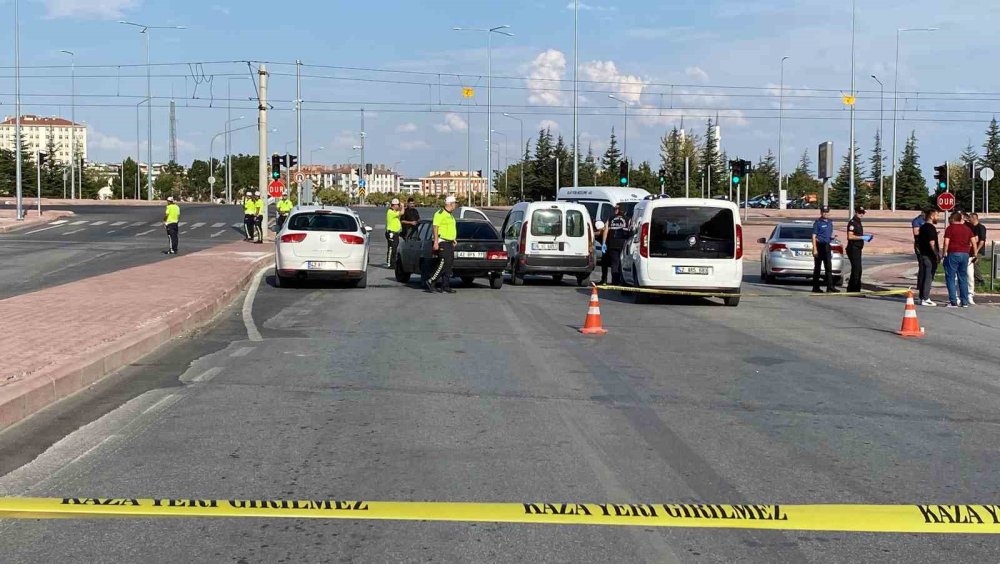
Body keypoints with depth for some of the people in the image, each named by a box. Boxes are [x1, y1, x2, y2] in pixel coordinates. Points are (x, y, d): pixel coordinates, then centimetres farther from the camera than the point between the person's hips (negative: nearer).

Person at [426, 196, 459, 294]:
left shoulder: (450, 215, 20)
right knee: (443, 264, -15)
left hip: (449, 243, 10)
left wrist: (453, 242, 22)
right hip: (442, 243, -10)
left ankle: (445, 286, 7)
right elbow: (435, 227, -15)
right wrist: (436, 242, -21)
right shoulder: (440, 214, -10)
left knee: (448, 264, 6)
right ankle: (430, 282, -7)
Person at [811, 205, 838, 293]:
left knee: (829, 268, 2)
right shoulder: (818, 222, -6)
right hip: (819, 245, -7)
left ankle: (830, 287, 1)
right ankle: (815, 288, 4)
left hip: (827, 246, 7)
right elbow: (814, 236, -10)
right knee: (817, 267, -1)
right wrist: (815, 249, -16)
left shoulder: (830, 222, 15)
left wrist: (832, 237, 6)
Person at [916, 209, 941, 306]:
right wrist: (937, 255, -16)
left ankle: (922, 297, 17)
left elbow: (918, 242, 19)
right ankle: (925, 299, -6)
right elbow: (932, 243, -21)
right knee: (928, 277, -6)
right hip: (929, 256, -9)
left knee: (922, 276, 12)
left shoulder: (922, 227, 14)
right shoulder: (931, 228, -15)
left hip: (922, 254, 9)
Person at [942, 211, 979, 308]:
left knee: (951, 279, 1)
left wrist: (944, 253, -2)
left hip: (953, 254, -5)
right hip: (965, 254, 5)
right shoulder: (967, 228, 10)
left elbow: (946, 243, -12)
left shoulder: (950, 228, -4)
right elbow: (974, 242, 8)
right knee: (963, 279, 11)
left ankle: (953, 302, -5)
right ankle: (965, 302, 10)